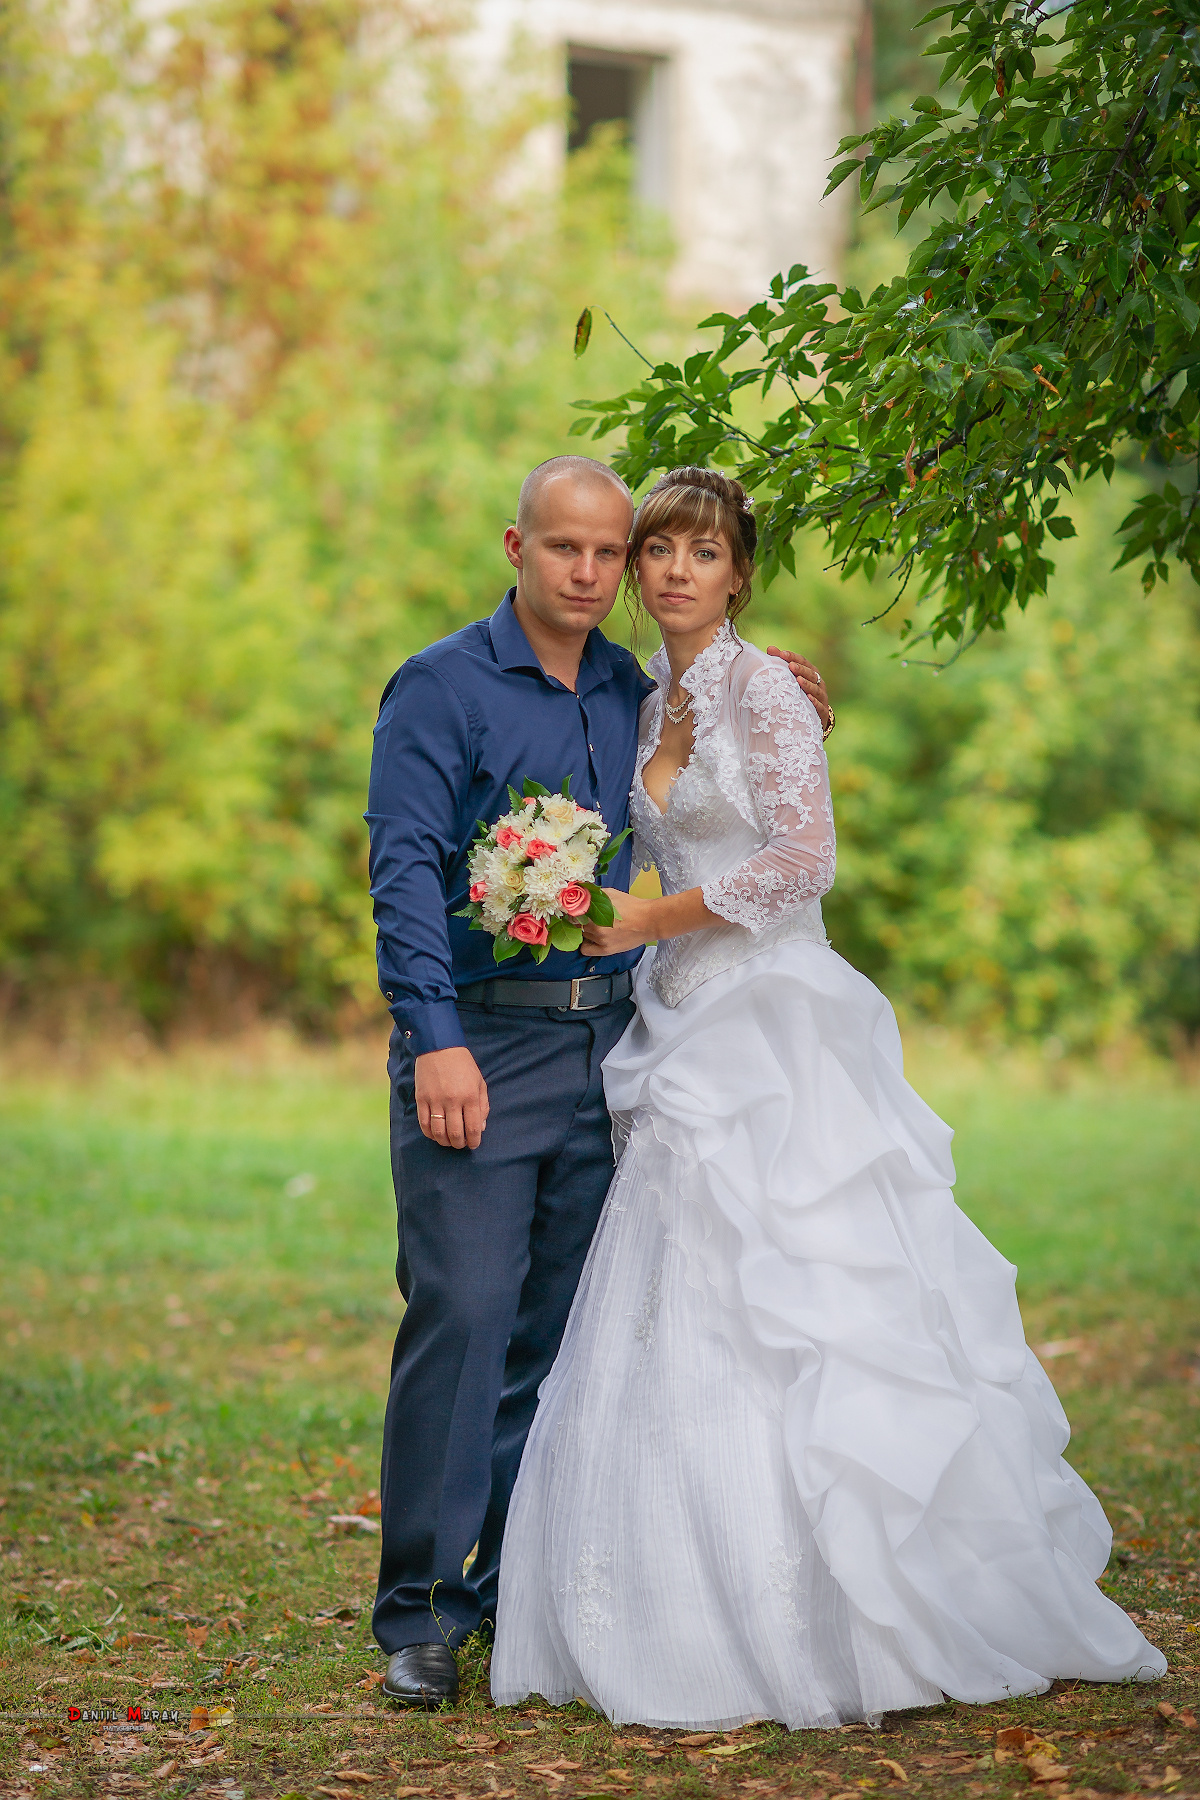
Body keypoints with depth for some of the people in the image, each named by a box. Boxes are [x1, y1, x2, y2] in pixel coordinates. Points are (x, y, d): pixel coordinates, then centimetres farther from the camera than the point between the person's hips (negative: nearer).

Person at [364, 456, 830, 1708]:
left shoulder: (636, 695, 13)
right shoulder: (441, 688, -4)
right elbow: (405, 870, -11)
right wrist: (435, 1039, -22)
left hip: (603, 1040, 6)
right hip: (479, 1044, -5)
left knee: (561, 1329, 8)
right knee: (462, 1314, -11)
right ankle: (419, 1610, -5)